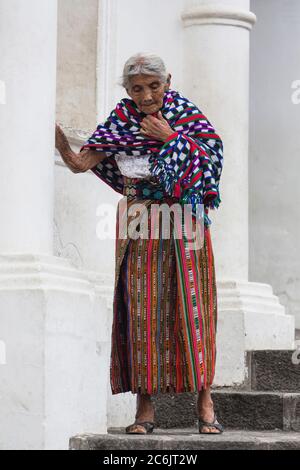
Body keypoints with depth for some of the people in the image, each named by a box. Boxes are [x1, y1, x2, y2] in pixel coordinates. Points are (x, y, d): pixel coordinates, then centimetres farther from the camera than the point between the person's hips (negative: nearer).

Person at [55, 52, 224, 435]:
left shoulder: (187, 116, 0)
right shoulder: (120, 120, 3)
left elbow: (212, 158, -8)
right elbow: (81, 164, -4)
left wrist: (171, 137, -13)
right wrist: (61, 143, -23)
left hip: (183, 222, -1)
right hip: (137, 226, 2)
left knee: (191, 304, -5)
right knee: (140, 307, -3)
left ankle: (204, 402, 0)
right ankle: (145, 407, -1)